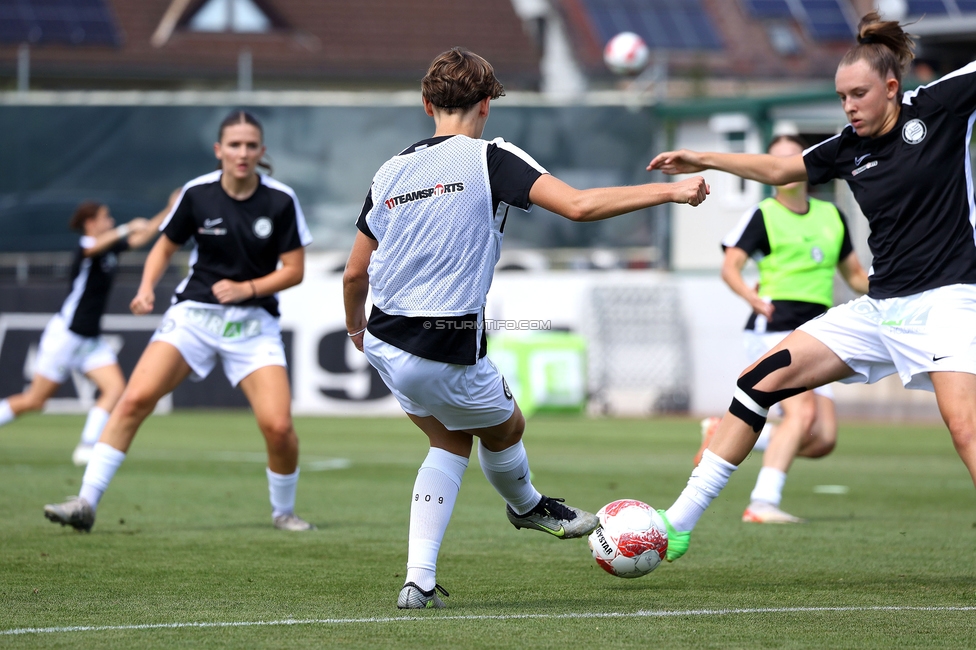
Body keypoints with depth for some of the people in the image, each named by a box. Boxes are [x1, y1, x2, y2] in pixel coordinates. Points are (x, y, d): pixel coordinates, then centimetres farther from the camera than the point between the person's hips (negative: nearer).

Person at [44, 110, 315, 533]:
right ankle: (86, 502, -14)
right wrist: (147, 287, -7)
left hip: (253, 320, -1)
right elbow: (165, 246, 10)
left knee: (278, 425, -16)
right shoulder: (197, 194, -4)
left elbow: (294, 269, -2)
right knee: (135, 399, -18)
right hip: (193, 313, 1)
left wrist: (247, 288, -16)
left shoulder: (280, 201, -6)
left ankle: (284, 511, 13)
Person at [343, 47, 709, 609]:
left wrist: (356, 328, 35)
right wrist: (670, 191, -9)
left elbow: (355, 274, 14)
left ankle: (419, 581, 13)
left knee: (451, 442, 24)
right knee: (505, 430, 23)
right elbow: (578, 206, -18)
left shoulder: (392, 172, 9)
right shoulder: (491, 159, -7)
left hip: (385, 345, 6)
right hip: (449, 353, -6)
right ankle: (528, 507, 53)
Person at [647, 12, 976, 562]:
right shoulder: (849, 150, 9)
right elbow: (780, 169, 24)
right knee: (763, 380, 1)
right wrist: (705, 160, 22)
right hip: (881, 309, 7)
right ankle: (680, 521, 5)